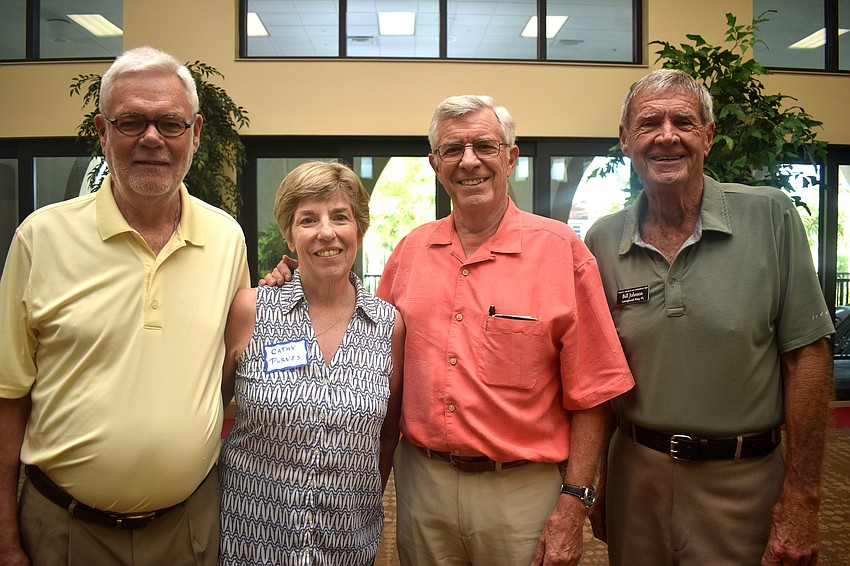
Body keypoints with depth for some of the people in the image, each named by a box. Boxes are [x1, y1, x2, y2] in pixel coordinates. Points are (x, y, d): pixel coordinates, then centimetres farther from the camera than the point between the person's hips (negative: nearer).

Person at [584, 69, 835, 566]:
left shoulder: (771, 216, -8)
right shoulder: (603, 241, -2)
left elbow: (807, 354, -8)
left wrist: (802, 497, -10)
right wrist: (594, 487, 5)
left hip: (743, 481, -2)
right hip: (636, 473, 2)